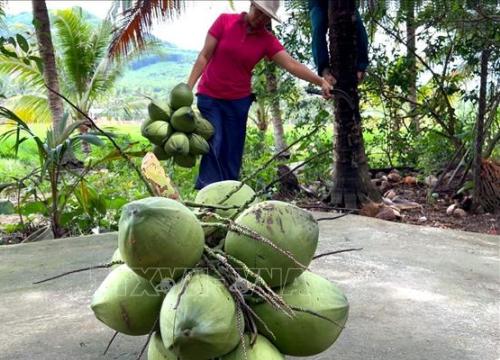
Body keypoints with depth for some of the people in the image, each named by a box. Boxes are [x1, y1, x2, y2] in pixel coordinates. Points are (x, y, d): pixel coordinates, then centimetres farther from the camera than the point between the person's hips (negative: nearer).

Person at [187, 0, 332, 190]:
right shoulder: (225, 21, -7)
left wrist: (320, 81, -28)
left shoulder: (268, 40, -4)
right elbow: (204, 56, -5)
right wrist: (188, 87, -9)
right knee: (214, 144, -12)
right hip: (209, 96, -2)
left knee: (232, 152, 3)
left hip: (239, 101, 2)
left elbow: (292, 64, -14)